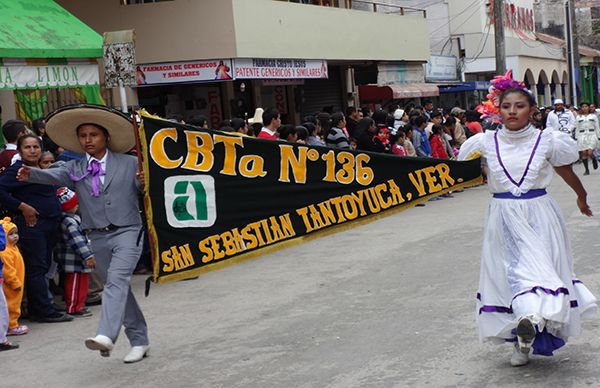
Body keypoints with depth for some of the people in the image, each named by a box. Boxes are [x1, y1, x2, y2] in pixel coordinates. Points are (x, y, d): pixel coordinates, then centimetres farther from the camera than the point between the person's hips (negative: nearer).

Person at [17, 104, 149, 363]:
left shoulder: (128, 163, 3)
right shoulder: (75, 169, 6)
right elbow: (53, 175, -13)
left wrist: (143, 183, -15)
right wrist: (30, 174, -34)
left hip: (127, 231, -4)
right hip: (97, 237, 4)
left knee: (117, 279, -24)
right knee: (117, 287, 10)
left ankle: (106, 335, -36)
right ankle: (139, 340, 22)